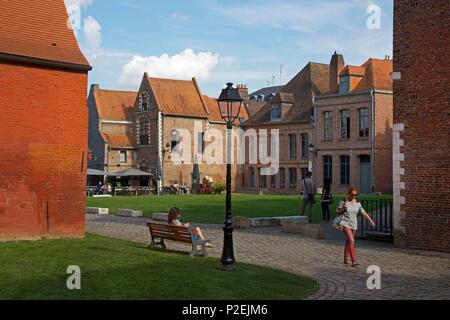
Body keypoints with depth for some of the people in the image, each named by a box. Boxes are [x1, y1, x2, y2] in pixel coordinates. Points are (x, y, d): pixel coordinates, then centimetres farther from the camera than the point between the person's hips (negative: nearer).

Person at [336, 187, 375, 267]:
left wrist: (370, 220, -7)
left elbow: (364, 212, 2)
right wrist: (343, 209, -19)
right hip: (345, 224, -5)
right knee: (351, 241, -18)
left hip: (354, 225, 5)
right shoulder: (343, 202, -6)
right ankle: (353, 261, -20)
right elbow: (337, 212, 0)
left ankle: (346, 259, 28)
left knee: (348, 242, 15)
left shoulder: (357, 204, 4)